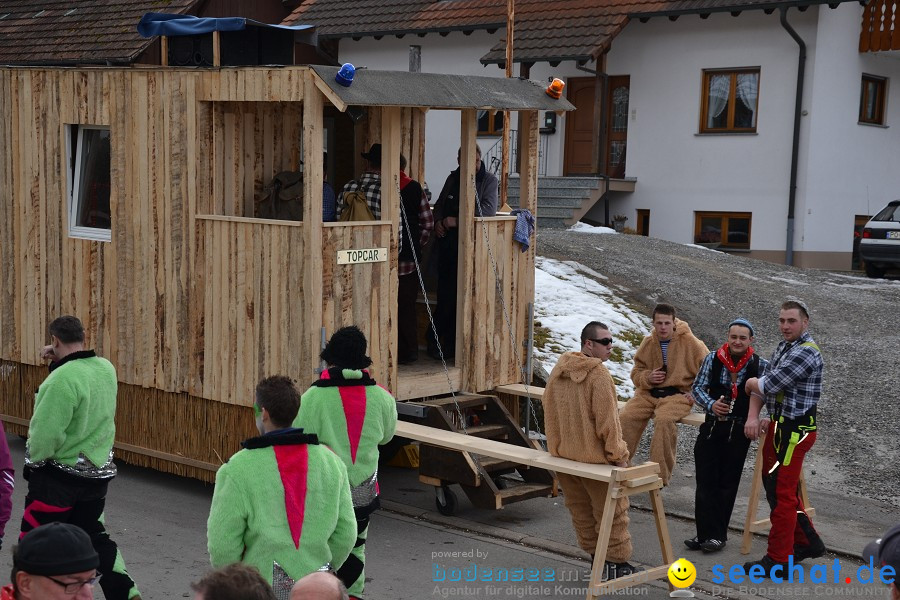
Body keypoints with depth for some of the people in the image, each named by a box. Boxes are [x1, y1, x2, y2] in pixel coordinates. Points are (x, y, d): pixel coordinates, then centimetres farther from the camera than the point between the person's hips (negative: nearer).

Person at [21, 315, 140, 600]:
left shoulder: (62, 379, -25)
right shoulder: (107, 368, -1)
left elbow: (45, 435, -24)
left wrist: (35, 459, -5)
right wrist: (60, 360, 5)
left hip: (58, 477, -8)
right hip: (98, 473, 8)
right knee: (93, 536, 20)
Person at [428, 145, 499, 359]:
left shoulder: (489, 180, -1)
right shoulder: (453, 179, 14)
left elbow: (488, 209, -14)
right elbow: (439, 204, 23)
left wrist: (457, 221, -15)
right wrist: (438, 222, 1)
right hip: (448, 243, 4)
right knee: (445, 292, 3)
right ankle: (441, 342, 11)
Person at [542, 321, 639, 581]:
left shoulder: (559, 370, 4)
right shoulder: (598, 374, -21)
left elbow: (549, 408, 12)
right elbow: (607, 420, -20)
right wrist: (617, 454, -10)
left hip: (563, 453, 8)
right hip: (594, 457, -7)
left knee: (580, 509, 16)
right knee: (612, 511, 6)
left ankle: (597, 556, 25)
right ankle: (617, 562, 12)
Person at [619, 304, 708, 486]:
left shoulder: (689, 342, -3)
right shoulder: (648, 343, 9)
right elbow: (636, 372, 18)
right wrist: (647, 378, -5)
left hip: (677, 394, -4)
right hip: (648, 392, 4)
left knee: (664, 420, -35)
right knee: (626, 417, -23)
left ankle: (661, 475, -29)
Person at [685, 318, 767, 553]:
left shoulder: (760, 365, -6)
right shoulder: (713, 359, -3)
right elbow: (698, 387, 1)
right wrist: (711, 404, -17)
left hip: (739, 430, -2)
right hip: (712, 426, 2)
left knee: (728, 483, 7)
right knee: (705, 481, 2)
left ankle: (717, 534, 17)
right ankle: (705, 533, 10)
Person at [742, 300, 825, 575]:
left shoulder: (806, 353, -19)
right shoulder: (783, 347, 13)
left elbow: (769, 386, -22)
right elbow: (763, 382, 10)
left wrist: (751, 383, 0)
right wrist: (752, 417, -4)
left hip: (794, 431, -10)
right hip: (779, 427, 10)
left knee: (781, 493, -4)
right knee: (773, 485, 19)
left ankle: (778, 560, 5)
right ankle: (808, 542, 33)